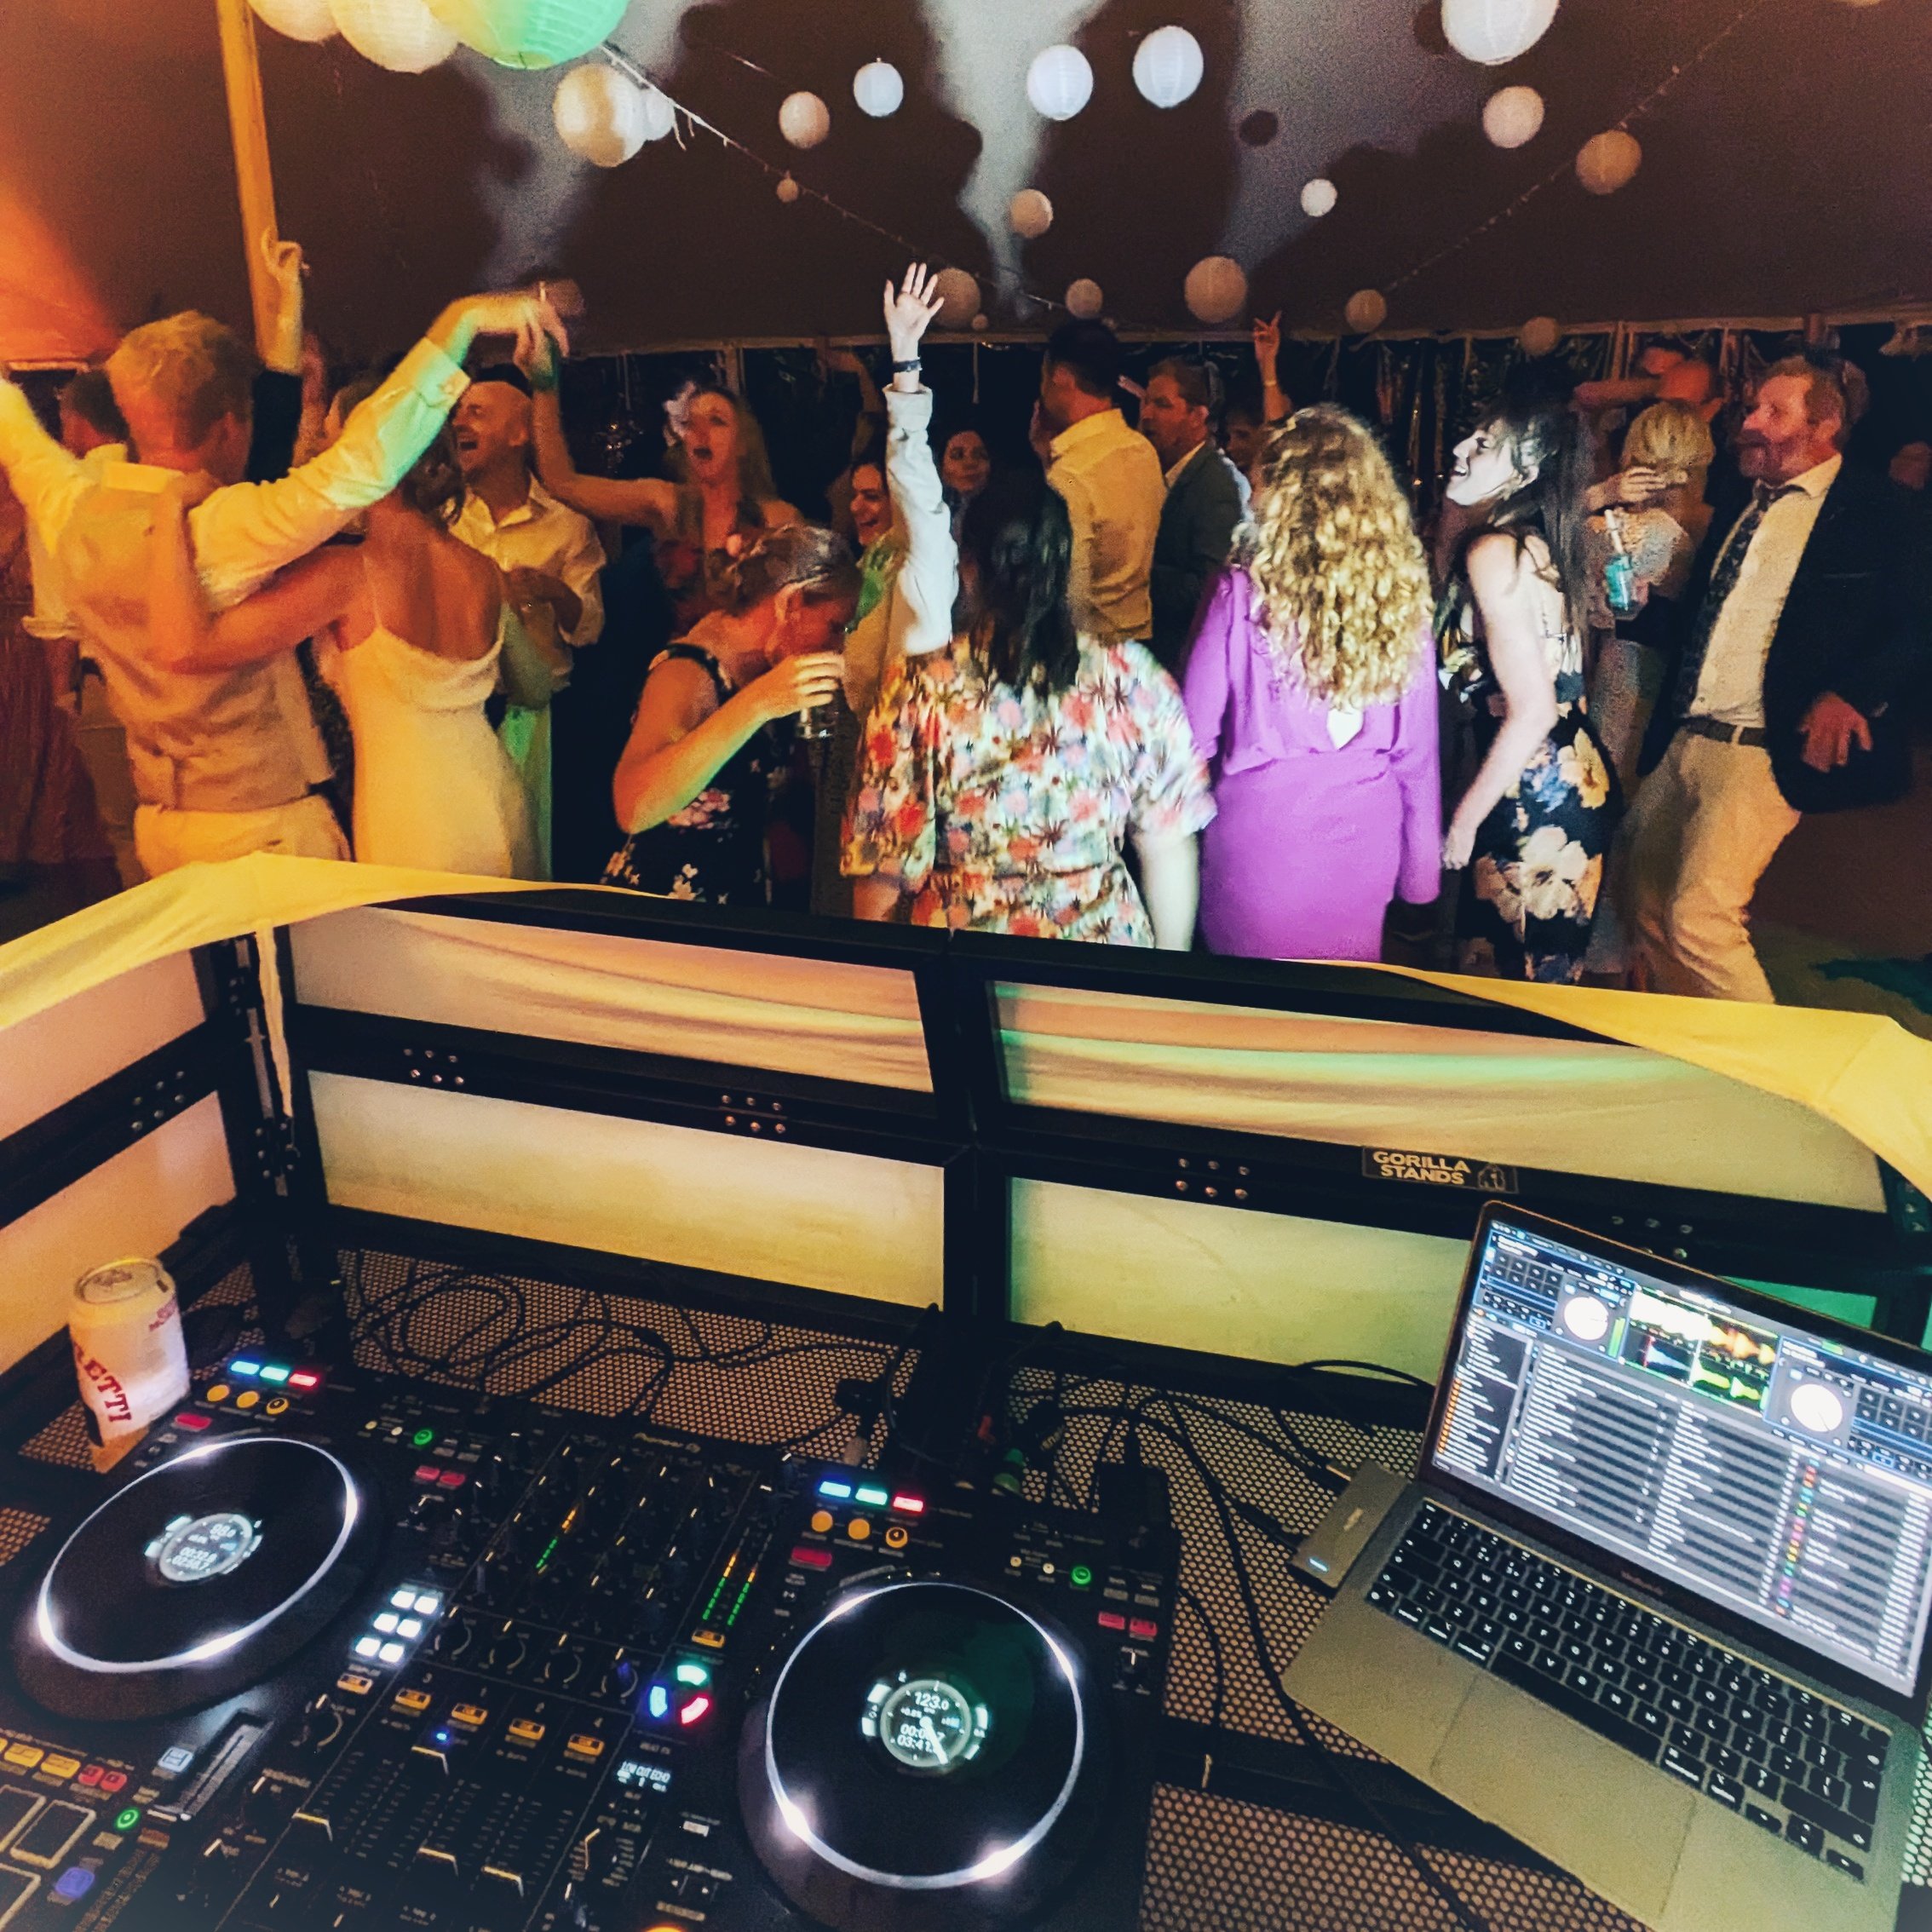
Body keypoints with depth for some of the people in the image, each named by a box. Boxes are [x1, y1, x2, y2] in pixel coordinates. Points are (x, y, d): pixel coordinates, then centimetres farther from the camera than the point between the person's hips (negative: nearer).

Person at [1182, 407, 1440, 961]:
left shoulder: (1245, 592, -12)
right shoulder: (1402, 596, -1)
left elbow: (1195, 734, -8)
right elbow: (1418, 753, 3)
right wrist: (1421, 872, 12)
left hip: (1262, 832, -3)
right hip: (1365, 836, 4)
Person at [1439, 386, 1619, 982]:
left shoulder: (1493, 552, -16)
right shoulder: (1539, 543, 11)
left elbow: (1531, 712, -21)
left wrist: (1463, 821, -14)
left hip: (1536, 802, -9)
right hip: (1574, 783, 9)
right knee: (1546, 973, 20)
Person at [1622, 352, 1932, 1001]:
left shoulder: (1879, 511, -2)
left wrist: (1852, 694, -23)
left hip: (1764, 753, -7)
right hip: (1683, 741, 8)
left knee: (1700, 918, -17)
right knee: (1650, 915, 12)